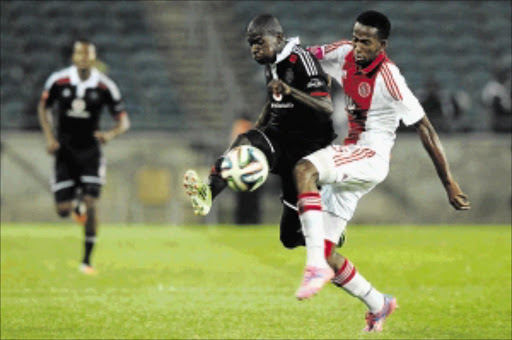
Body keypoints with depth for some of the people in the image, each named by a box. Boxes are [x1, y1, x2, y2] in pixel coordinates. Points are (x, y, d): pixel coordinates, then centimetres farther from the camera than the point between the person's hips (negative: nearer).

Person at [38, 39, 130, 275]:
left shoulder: (105, 87, -10)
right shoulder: (58, 81, -8)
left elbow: (124, 121, -3)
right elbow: (43, 108, 10)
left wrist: (111, 134, -25)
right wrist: (49, 137, -4)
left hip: (90, 151, -1)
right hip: (65, 152, 1)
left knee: (91, 204, -12)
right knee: (63, 210, -2)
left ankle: (87, 260, 0)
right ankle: (77, 202, 37)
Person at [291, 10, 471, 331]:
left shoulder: (389, 78, -18)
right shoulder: (346, 53, 2)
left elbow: (425, 129, -16)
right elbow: (309, 54, 21)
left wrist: (449, 184, -16)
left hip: (371, 156, -8)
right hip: (350, 156, 8)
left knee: (304, 170, -35)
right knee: (325, 252, 3)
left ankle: (317, 266, -39)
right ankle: (379, 305, 23)